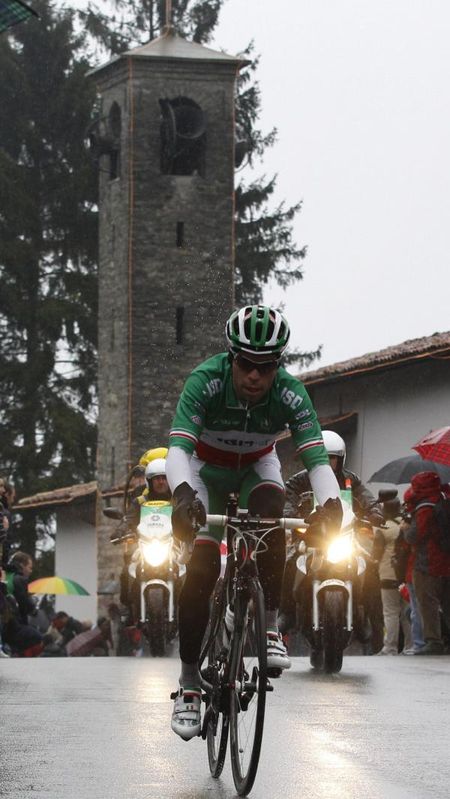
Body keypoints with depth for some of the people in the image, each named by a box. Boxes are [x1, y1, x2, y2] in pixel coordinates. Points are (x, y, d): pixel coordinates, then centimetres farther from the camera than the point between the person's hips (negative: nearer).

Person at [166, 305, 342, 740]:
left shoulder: (290, 394, -28)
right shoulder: (206, 381, -33)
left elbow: (316, 457, -35)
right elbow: (178, 447, -43)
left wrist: (330, 502, -57)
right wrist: (182, 493, -64)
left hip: (256, 467, 1)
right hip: (206, 470, -1)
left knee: (271, 507, -34)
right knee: (202, 563, -20)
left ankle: (270, 627, -24)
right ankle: (189, 686, -12)